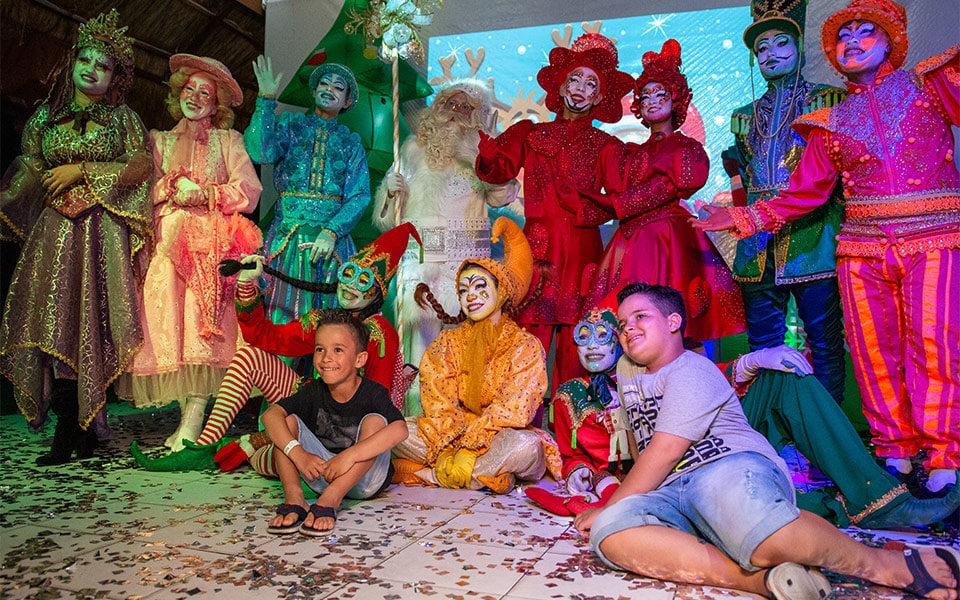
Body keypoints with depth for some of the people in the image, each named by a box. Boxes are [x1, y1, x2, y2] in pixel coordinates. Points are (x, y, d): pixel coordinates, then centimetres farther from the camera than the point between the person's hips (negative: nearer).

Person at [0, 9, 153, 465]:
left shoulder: (123, 118, 10)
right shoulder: (46, 115, 18)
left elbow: (140, 167, -1)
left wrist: (82, 170, -7)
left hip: (103, 231, -3)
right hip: (56, 230, 3)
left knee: (94, 323, -9)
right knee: (55, 321, -6)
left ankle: (81, 431, -3)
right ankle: (73, 433, -3)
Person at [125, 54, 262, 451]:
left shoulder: (228, 140, 18)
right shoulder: (159, 141, 25)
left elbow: (249, 190, 2)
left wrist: (202, 194, -6)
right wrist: (174, 189, -5)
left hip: (211, 243, -2)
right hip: (167, 243, 2)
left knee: (202, 315, -19)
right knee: (165, 298, -17)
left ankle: (193, 419, -22)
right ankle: (188, 414, -11)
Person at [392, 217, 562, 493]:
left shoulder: (525, 346, -3)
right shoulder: (448, 343, 8)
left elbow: (512, 411, -13)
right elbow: (437, 404, -2)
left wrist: (469, 452, -24)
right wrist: (446, 453, -19)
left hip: (498, 439, -3)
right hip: (453, 437, 4)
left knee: (525, 445, -36)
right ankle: (487, 473, -20)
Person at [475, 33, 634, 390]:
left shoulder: (606, 146, 16)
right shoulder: (531, 135, 16)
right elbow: (499, 169, 0)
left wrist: (591, 211, -15)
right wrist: (486, 147, -20)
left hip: (582, 249, 0)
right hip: (537, 246, 0)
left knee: (575, 340, -3)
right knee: (531, 335, -8)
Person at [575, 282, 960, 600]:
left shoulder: (692, 371, 1)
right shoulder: (627, 370, 28)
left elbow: (665, 451, -9)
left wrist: (607, 507, -4)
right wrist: (611, 512, 37)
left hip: (733, 466, -6)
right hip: (671, 493, 6)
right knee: (608, 531, -29)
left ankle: (893, 565, -16)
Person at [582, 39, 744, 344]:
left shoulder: (685, 147, 9)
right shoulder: (627, 153, 24)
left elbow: (671, 188, -5)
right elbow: (616, 192, 12)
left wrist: (620, 204, -4)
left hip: (670, 237, -4)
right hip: (631, 240, 5)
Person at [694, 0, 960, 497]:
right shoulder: (830, 122, 17)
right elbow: (804, 193, 14)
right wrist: (742, 218, 7)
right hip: (862, 246, 3)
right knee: (875, 354, 0)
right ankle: (896, 451, 12)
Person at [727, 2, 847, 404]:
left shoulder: (829, 101, 10)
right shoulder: (745, 117, 22)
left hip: (814, 238, -3)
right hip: (759, 242, 4)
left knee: (824, 341, -1)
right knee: (762, 347, 3)